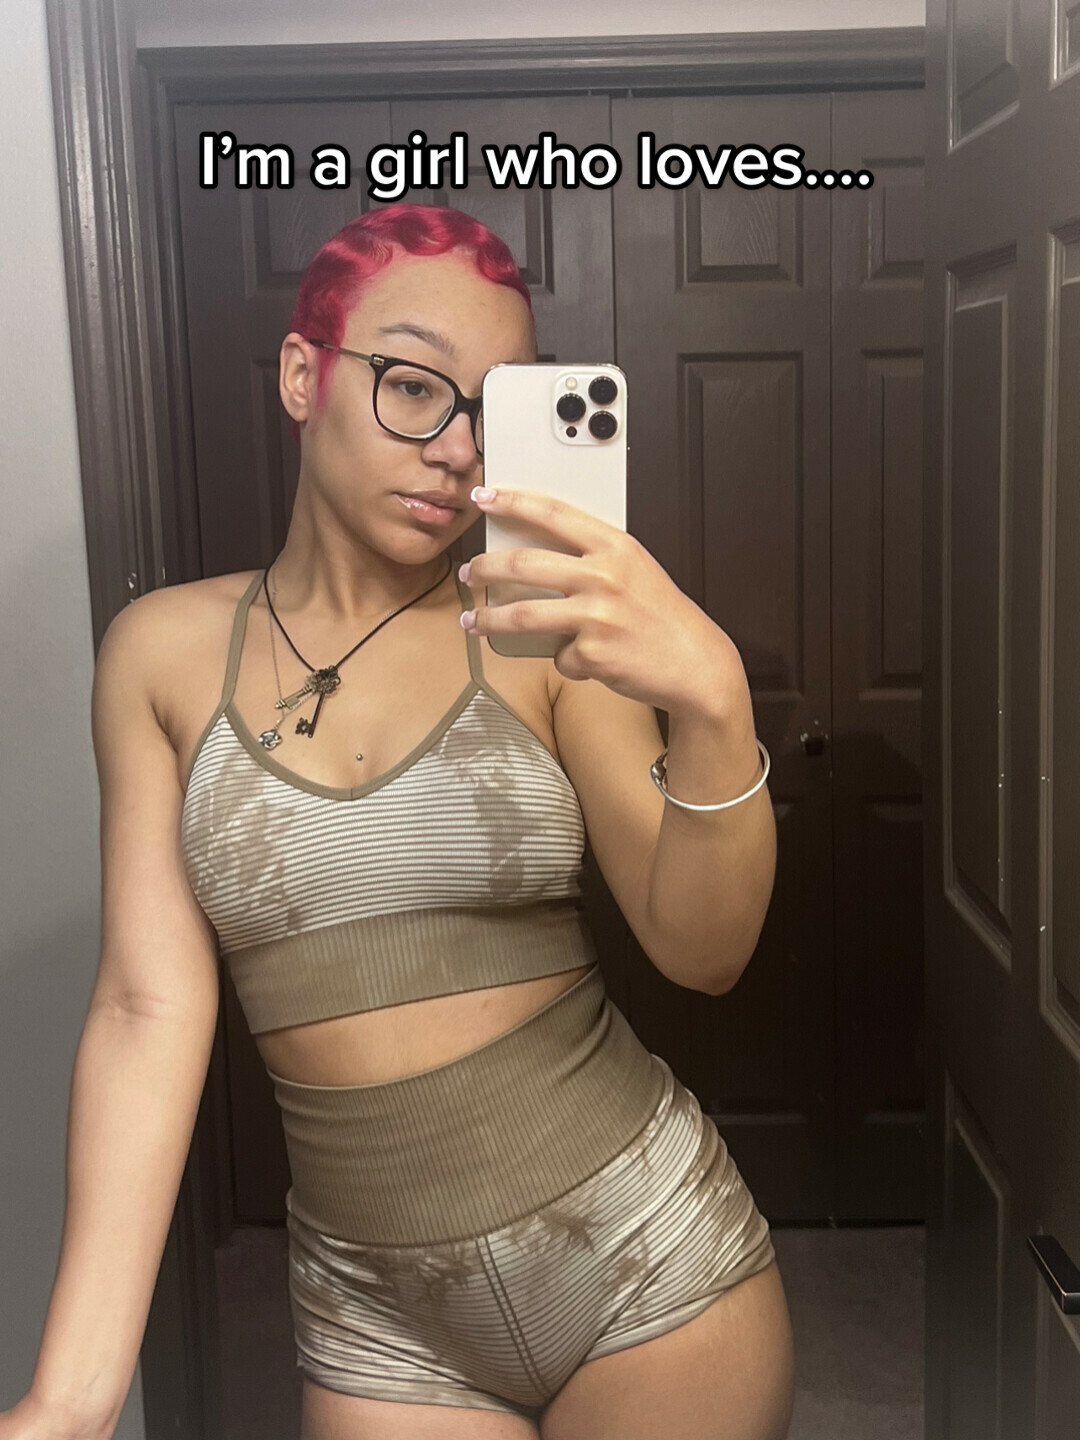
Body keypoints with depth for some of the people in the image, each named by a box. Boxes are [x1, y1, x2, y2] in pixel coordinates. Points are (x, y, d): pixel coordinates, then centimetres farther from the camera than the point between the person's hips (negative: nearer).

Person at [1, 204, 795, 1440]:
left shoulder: (549, 627, -6)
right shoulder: (165, 652, -3)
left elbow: (703, 952, -12)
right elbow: (151, 1004, -7)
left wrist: (711, 701, -30)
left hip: (645, 1252, -1)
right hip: (376, 1315, 1)